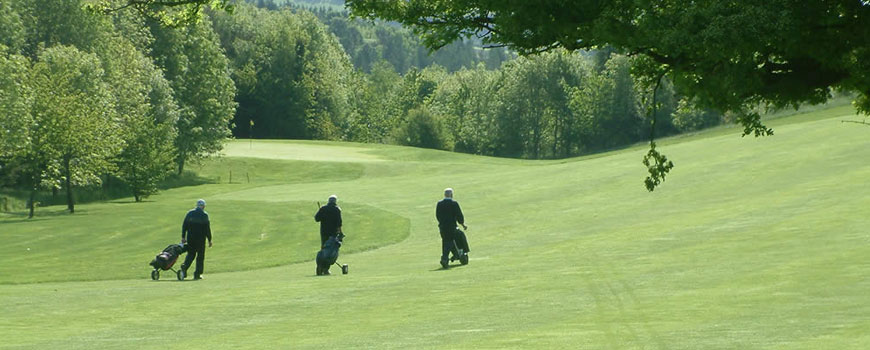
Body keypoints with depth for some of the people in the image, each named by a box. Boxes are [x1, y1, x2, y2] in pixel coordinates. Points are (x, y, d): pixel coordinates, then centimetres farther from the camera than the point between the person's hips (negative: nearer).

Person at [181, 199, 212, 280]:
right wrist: (209, 240, 1)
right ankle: (197, 274, 5)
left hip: (190, 238, 3)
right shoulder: (204, 215, -6)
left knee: (190, 254, 15)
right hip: (200, 239, -3)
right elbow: (207, 229, -6)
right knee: (200, 256, 7)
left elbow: (184, 226, 5)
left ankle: (184, 267, -10)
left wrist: (183, 237, 11)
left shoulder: (190, 213, 5)